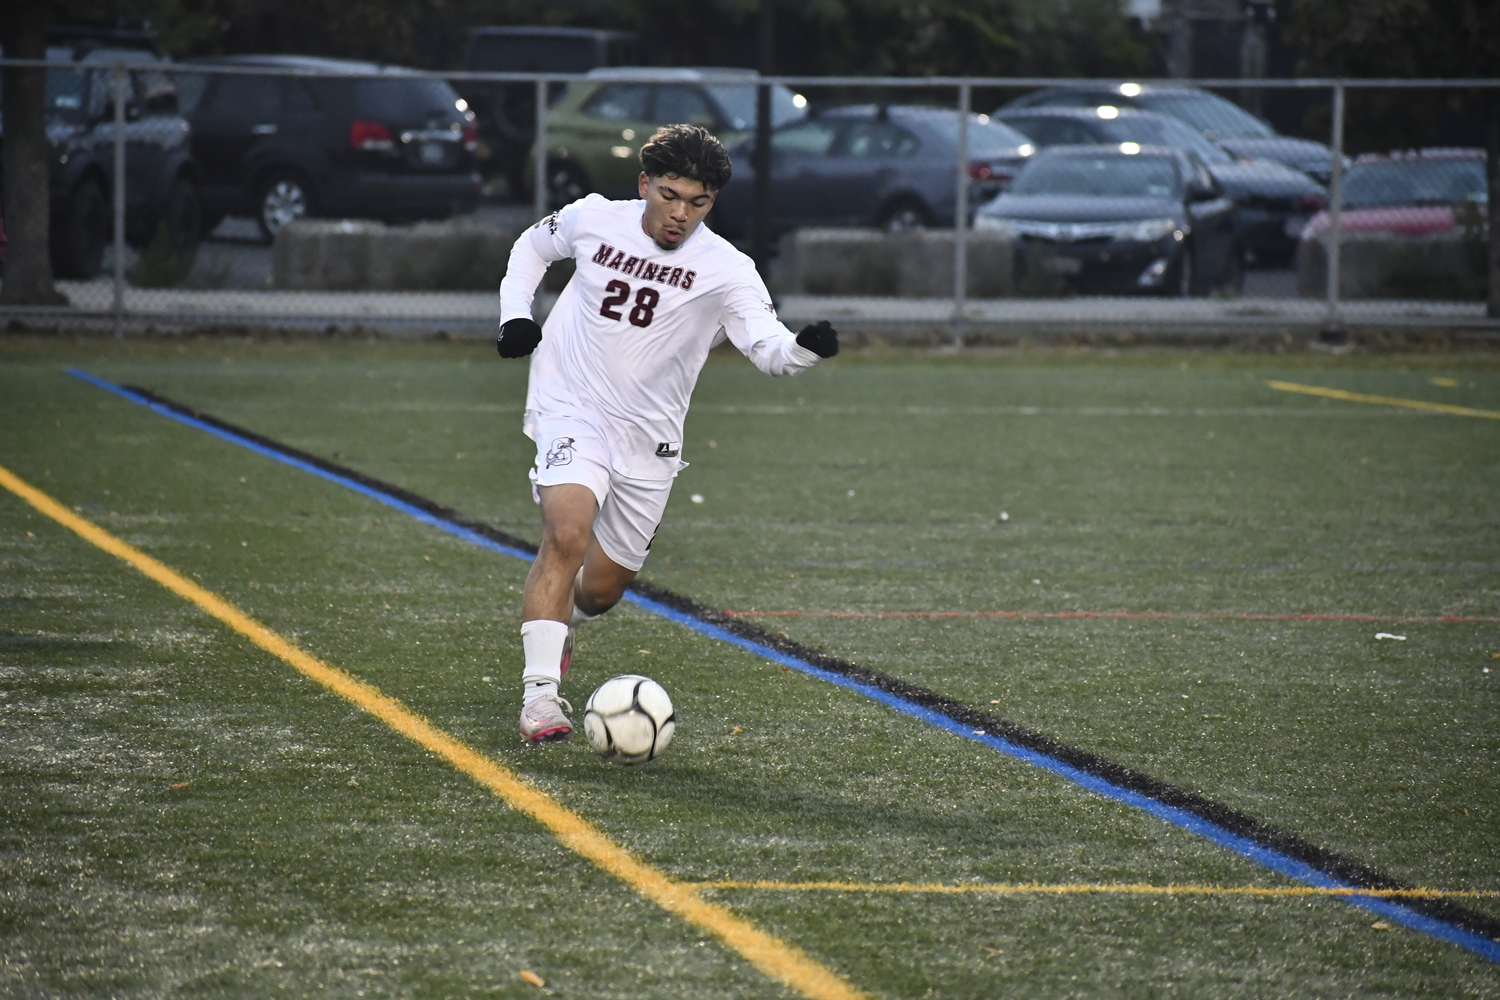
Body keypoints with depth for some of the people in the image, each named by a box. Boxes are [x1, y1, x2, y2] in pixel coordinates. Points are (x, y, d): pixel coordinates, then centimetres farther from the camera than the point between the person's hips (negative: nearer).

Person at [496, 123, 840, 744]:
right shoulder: (594, 220, -5)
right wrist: (514, 314, 3)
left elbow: (767, 347, -23)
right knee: (567, 534, -28)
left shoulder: (724, 269, -11)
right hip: (571, 413, -2)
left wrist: (803, 349, -45)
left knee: (603, 586, 13)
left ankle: (556, 627, 49)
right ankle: (540, 692, -28)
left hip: (647, 441, 2)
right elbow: (534, 245, 17)